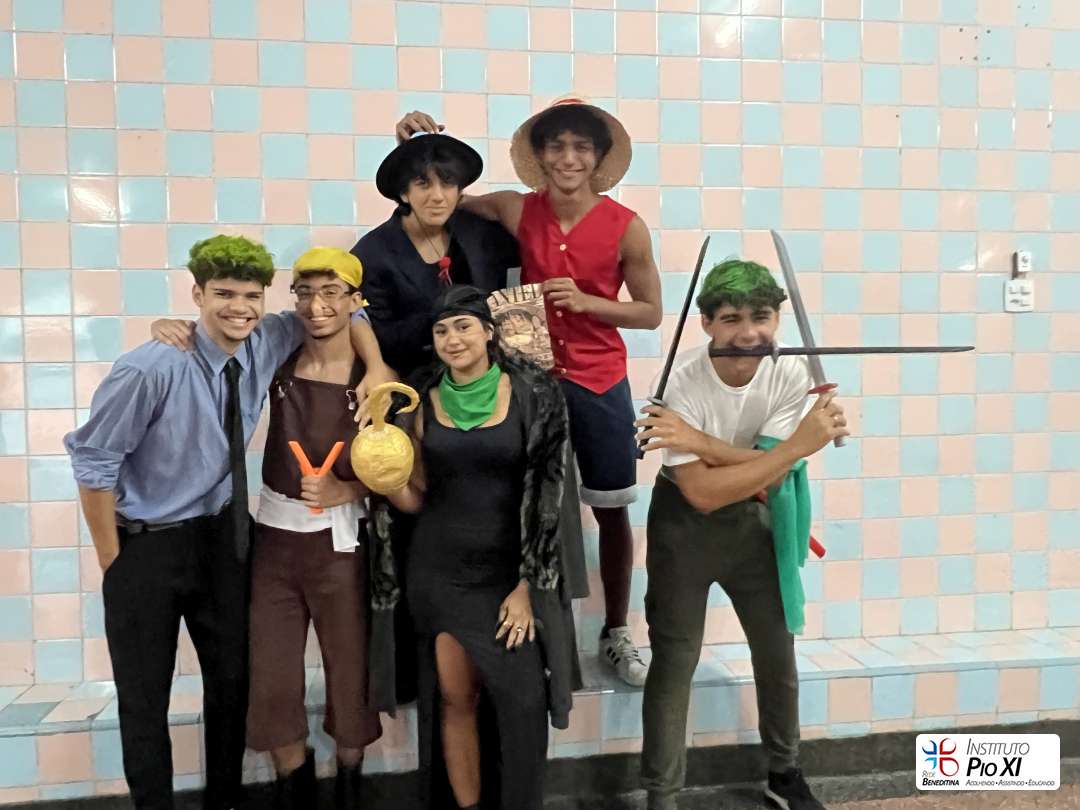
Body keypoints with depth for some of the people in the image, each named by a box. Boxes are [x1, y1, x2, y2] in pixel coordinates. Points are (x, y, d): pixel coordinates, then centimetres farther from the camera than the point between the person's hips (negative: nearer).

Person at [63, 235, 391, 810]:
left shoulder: (268, 345, -9)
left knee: (232, 683, 16)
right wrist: (113, 563, -10)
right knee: (143, 699, 8)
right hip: (145, 543, -5)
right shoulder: (151, 369, -24)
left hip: (223, 537, 5)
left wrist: (377, 371, -11)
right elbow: (94, 460, -15)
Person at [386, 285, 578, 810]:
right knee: (456, 699, 7)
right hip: (439, 570, 2)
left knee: (521, 699, 0)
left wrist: (526, 585, -9)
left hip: (511, 569, -2)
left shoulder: (532, 395, -6)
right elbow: (416, 497, 7)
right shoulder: (427, 401, 4)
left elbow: (544, 495, -6)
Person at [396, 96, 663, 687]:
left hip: (599, 384, 0)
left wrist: (585, 301, -17)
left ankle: (615, 634, 28)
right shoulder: (518, 211, -5)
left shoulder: (627, 227, -10)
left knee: (612, 511, 9)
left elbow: (650, 313, -2)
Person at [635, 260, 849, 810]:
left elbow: (768, 481, -23)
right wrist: (799, 445, -36)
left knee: (778, 651, 17)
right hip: (685, 520, -4)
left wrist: (700, 441, -35)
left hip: (755, 518, 4)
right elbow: (703, 494, -33)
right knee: (674, 661, 1)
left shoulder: (791, 374, -18)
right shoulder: (682, 383, -28)